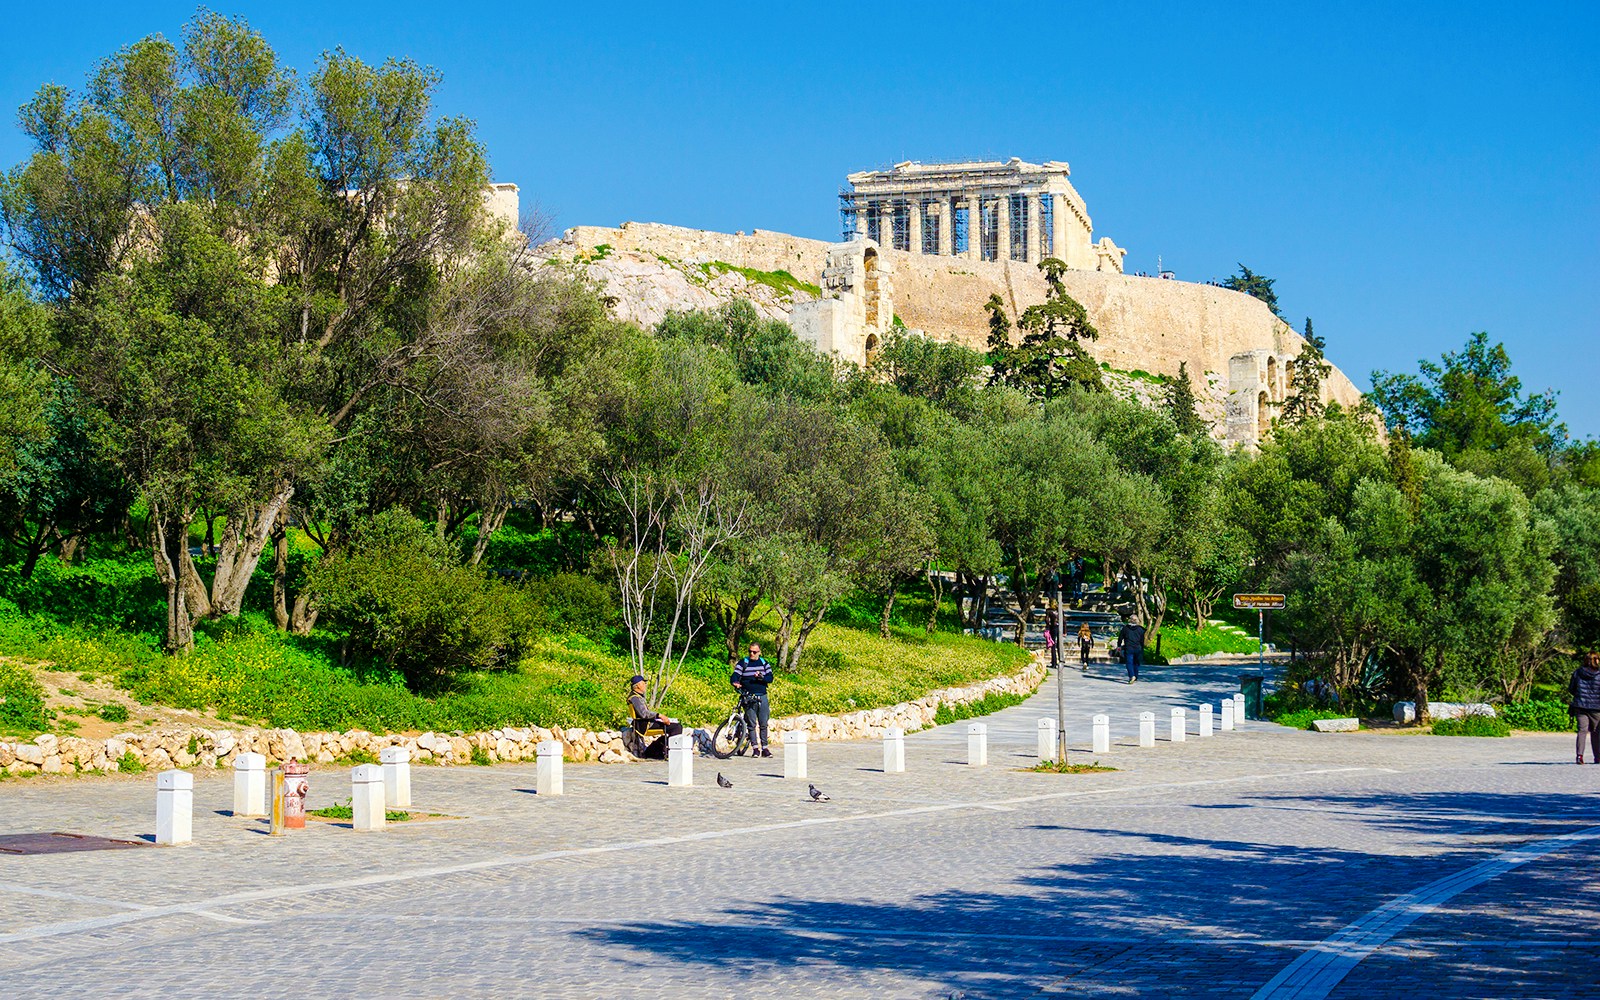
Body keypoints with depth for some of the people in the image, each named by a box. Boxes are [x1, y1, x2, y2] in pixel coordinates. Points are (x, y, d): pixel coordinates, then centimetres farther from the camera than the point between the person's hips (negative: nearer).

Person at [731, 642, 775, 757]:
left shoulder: (765, 664, 11)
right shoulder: (742, 663, 5)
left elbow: (770, 678, 1)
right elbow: (734, 677, -4)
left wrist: (761, 677, -20)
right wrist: (735, 683, -27)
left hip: (762, 697, 2)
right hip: (748, 698, -2)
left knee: (763, 724, 2)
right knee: (752, 724, -4)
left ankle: (765, 748, 7)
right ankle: (755, 748, 1)